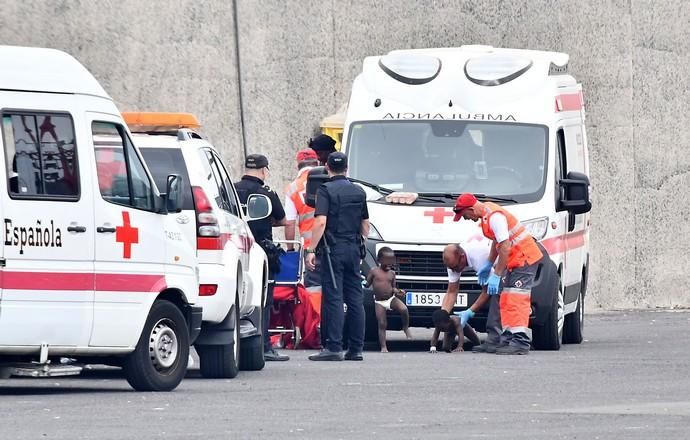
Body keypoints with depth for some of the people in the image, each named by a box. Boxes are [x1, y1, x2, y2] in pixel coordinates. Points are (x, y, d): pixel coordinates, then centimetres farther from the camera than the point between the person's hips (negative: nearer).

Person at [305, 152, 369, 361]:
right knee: (355, 299, 8)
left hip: (334, 248, -6)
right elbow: (365, 226, 18)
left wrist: (311, 250, -16)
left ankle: (334, 347, -13)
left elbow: (321, 222, -17)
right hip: (354, 249, 6)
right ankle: (356, 348, 9)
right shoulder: (359, 192, 13)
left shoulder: (326, 190, -7)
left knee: (333, 298, -7)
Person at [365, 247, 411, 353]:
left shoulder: (392, 273, 8)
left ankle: (406, 328, 0)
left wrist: (397, 291, -7)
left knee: (404, 309, -25)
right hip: (379, 302, -1)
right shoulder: (374, 271, 1)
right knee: (382, 324, -6)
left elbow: (393, 287, 11)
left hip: (391, 299, 1)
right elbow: (367, 284, 6)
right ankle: (383, 347, -1)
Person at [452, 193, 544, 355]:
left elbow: (505, 248, -26)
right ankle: (508, 339, 12)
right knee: (506, 300, 10)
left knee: (517, 299, -15)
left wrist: (497, 275, -22)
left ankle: (521, 342, -20)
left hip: (524, 258, -11)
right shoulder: (486, 213, 9)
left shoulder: (495, 217, -24)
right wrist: (489, 265, 25)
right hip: (514, 260, 11)